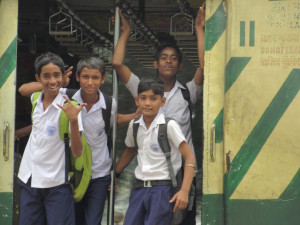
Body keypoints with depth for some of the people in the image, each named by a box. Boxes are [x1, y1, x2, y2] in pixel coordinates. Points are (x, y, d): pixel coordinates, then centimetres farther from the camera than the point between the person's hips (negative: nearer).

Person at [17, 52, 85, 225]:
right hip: (29, 180, 5)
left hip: (57, 185, -5)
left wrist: (73, 120, -29)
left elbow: (77, 152, -18)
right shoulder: (35, 99, 2)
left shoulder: (69, 107, -13)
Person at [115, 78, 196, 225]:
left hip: (162, 189, -5)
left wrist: (184, 191, -19)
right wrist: (114, 174, 21)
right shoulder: (134, 125, 6)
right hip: (139, 188, 5)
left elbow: (189, 158, -12)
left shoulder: (169, 125, -10)